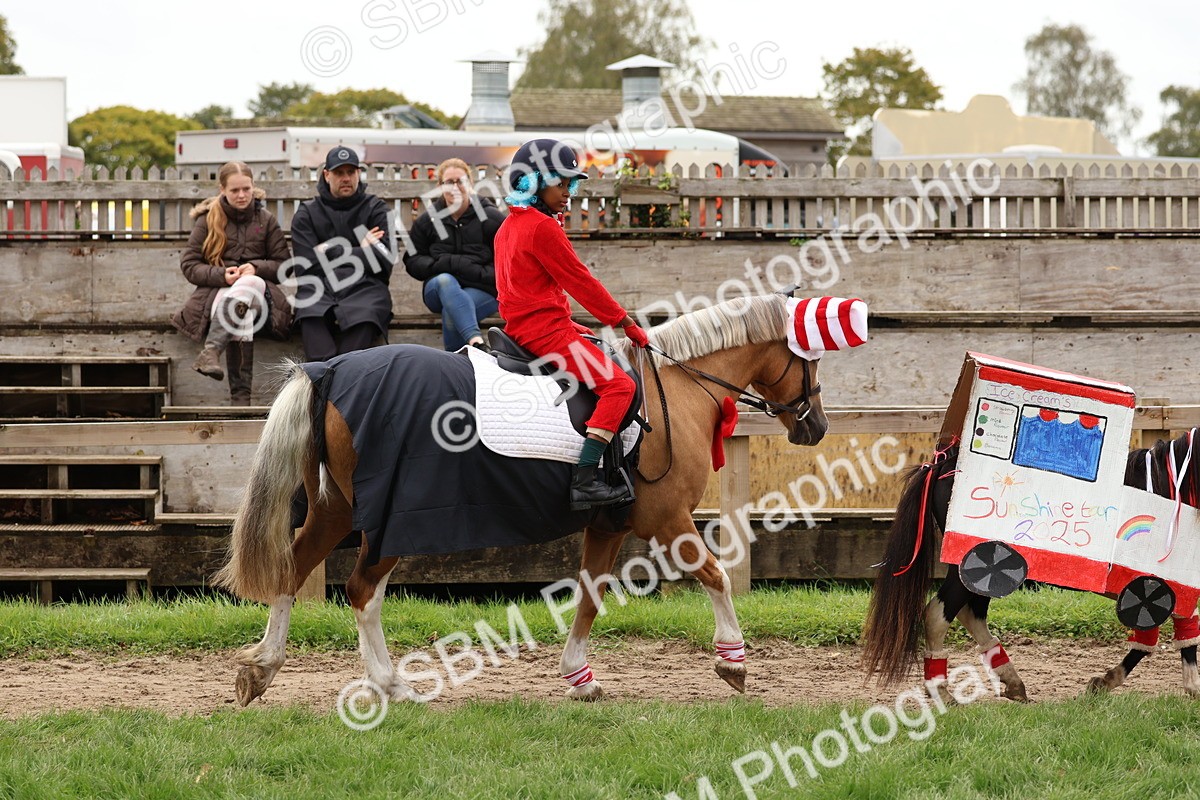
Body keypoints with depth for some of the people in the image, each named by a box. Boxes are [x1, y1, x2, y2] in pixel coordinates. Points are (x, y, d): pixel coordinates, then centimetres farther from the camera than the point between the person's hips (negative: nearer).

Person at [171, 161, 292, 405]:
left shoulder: (265, 220, 16)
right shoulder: (208, 220, 12)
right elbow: (188, 265, 6)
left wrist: (256, 268, -8)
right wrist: (222, 275, -13)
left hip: (259, 289, 1)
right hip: (217, 291, -1)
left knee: (251, 284, -40)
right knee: (241, 314, -39)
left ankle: (211, 352, -54)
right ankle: (240, 393, -49)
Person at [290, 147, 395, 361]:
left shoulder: (375, 209, 14)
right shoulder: (307, 213, 15)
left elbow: (384, 259, 0)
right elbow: (307, 265, 1)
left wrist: (331, 254, 2)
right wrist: (360, 251, 5)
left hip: (364, 288, 0)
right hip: (319, 290, 0)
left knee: (364, 315, -36)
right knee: (310, 315, -35)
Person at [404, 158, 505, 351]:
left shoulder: (491, 217, 2)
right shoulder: (427, 221, 10)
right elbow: (412, 261, 7)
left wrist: (480, 274, -18)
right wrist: (446, 264, -12)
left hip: (483, 290, -1)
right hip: (440, 289, 2)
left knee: (451, 312, -35)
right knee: (445, 281, -37)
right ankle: (476, 342, -57)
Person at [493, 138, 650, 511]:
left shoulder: (508, 227, 18)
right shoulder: (543, 227, -13)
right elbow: (580, 281, -11)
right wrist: (625, 322, -4)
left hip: (521, 327, 11)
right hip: (546, 331, -11)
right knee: (618, 384, -18)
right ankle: (584, 480, -30)